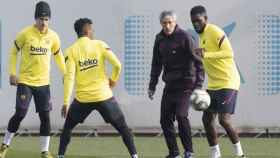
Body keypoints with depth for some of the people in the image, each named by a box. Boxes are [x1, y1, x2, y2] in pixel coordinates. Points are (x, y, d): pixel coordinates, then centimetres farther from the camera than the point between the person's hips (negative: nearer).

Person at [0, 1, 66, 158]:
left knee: (45, 116, -1)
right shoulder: (25, 34, -11)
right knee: (20, 114, -6)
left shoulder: (53, 36, -1)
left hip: (43, 83, 3)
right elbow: (14, 52, 1)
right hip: (25, 81, -3)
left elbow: (58, 55, 16)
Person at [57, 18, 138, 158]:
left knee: (68, 127, 21)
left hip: (82, 99, 0)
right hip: (103, 96, 0)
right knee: (122, 127, 14)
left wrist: (66, 102, -7)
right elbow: (117, 64, -10)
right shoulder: (99, 45, -1)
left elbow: (69, 77, -8)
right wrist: (113, 79, 10)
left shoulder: (71, 50, -2)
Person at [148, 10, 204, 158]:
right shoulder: (159, 39, 7)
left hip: (185, 84, -6)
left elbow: (198, 61, -11)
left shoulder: (184, 37, -11)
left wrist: (199, 85, -17)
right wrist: (152, 85, 14)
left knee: (181, 115, -19)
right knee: (165, 119, 3)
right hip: (169, 84, 6)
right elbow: (156, 64, 18)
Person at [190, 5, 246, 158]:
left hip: (227, 83, -9)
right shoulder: (202, 35, 14)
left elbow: (229, 53, -24)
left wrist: (206, 54, -31)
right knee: (207, 119, 5)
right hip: (213, 85, 9)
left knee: (224, 120, -14)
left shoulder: (215, 32, -14)